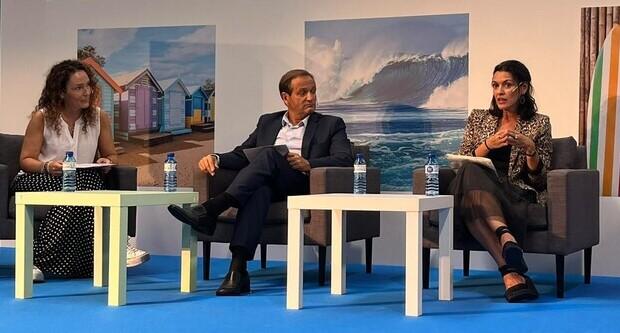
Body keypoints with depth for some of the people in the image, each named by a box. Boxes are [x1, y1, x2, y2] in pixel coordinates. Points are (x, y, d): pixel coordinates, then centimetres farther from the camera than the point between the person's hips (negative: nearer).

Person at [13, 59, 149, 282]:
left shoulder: (99, 117, 6)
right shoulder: (42, 117, -2)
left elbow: (112, 156, 15)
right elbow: (26, 160, 0)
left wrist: (107, 162, -10)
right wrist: (48, 167, -22)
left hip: (84, 181, 3)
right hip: (40, 180, -3)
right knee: (76, 189, -36)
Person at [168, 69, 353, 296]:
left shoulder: (331, 125, 16)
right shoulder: (268, 122, 26)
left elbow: (345, 159, 0)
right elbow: (242, 155, 19)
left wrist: (308, 164, -17)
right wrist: (216, 158, -3)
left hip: (304, 188, -2)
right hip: (267, 186, 2)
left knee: (270, 155, -32)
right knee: (259, 190, -38)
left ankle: (210, 210, -45)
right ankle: (238, 269, -52)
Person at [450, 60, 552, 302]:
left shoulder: (539, 123, 15)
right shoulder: (478, 118, 21)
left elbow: (540, 179, 10)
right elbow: (462, 163, 11)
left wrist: (530, 149, -8)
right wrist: (488, 145, -6)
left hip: (516, 194, -2)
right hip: (477, 188, 2)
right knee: (472, 174, -41)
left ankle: (509, 272, -57)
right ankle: (506, 236, -63)